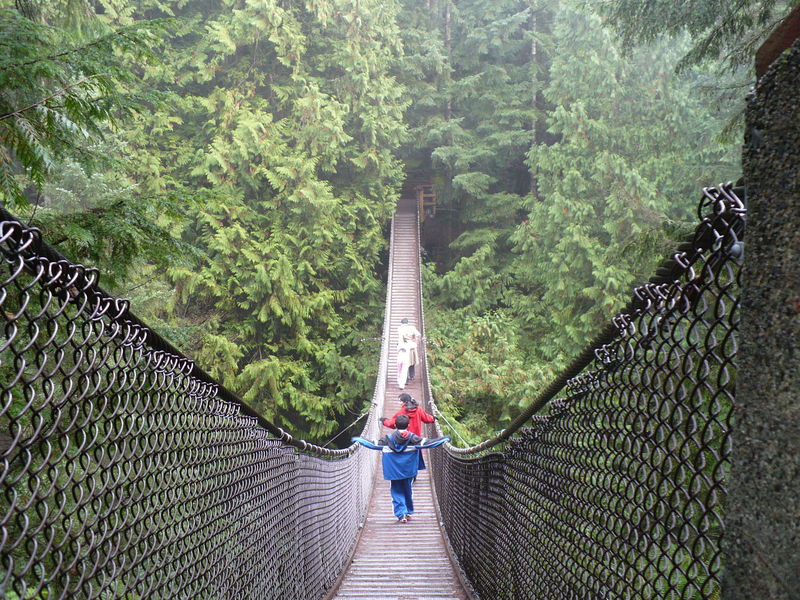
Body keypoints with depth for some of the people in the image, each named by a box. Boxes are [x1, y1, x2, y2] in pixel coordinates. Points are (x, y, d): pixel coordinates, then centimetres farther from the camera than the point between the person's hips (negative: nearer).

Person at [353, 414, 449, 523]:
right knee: (408, 491, 18)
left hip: (393, 472, -1)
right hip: (409, 471, 1)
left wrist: (358, 439, 3)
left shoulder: (388, 439, -8)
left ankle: (401, 515, 0)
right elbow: (426, 443, -14)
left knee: (397, 493, 8)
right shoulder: (413, 438, -9)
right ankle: (409, 512, 30)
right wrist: (445, 439, -9)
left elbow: (373, 445, -8)